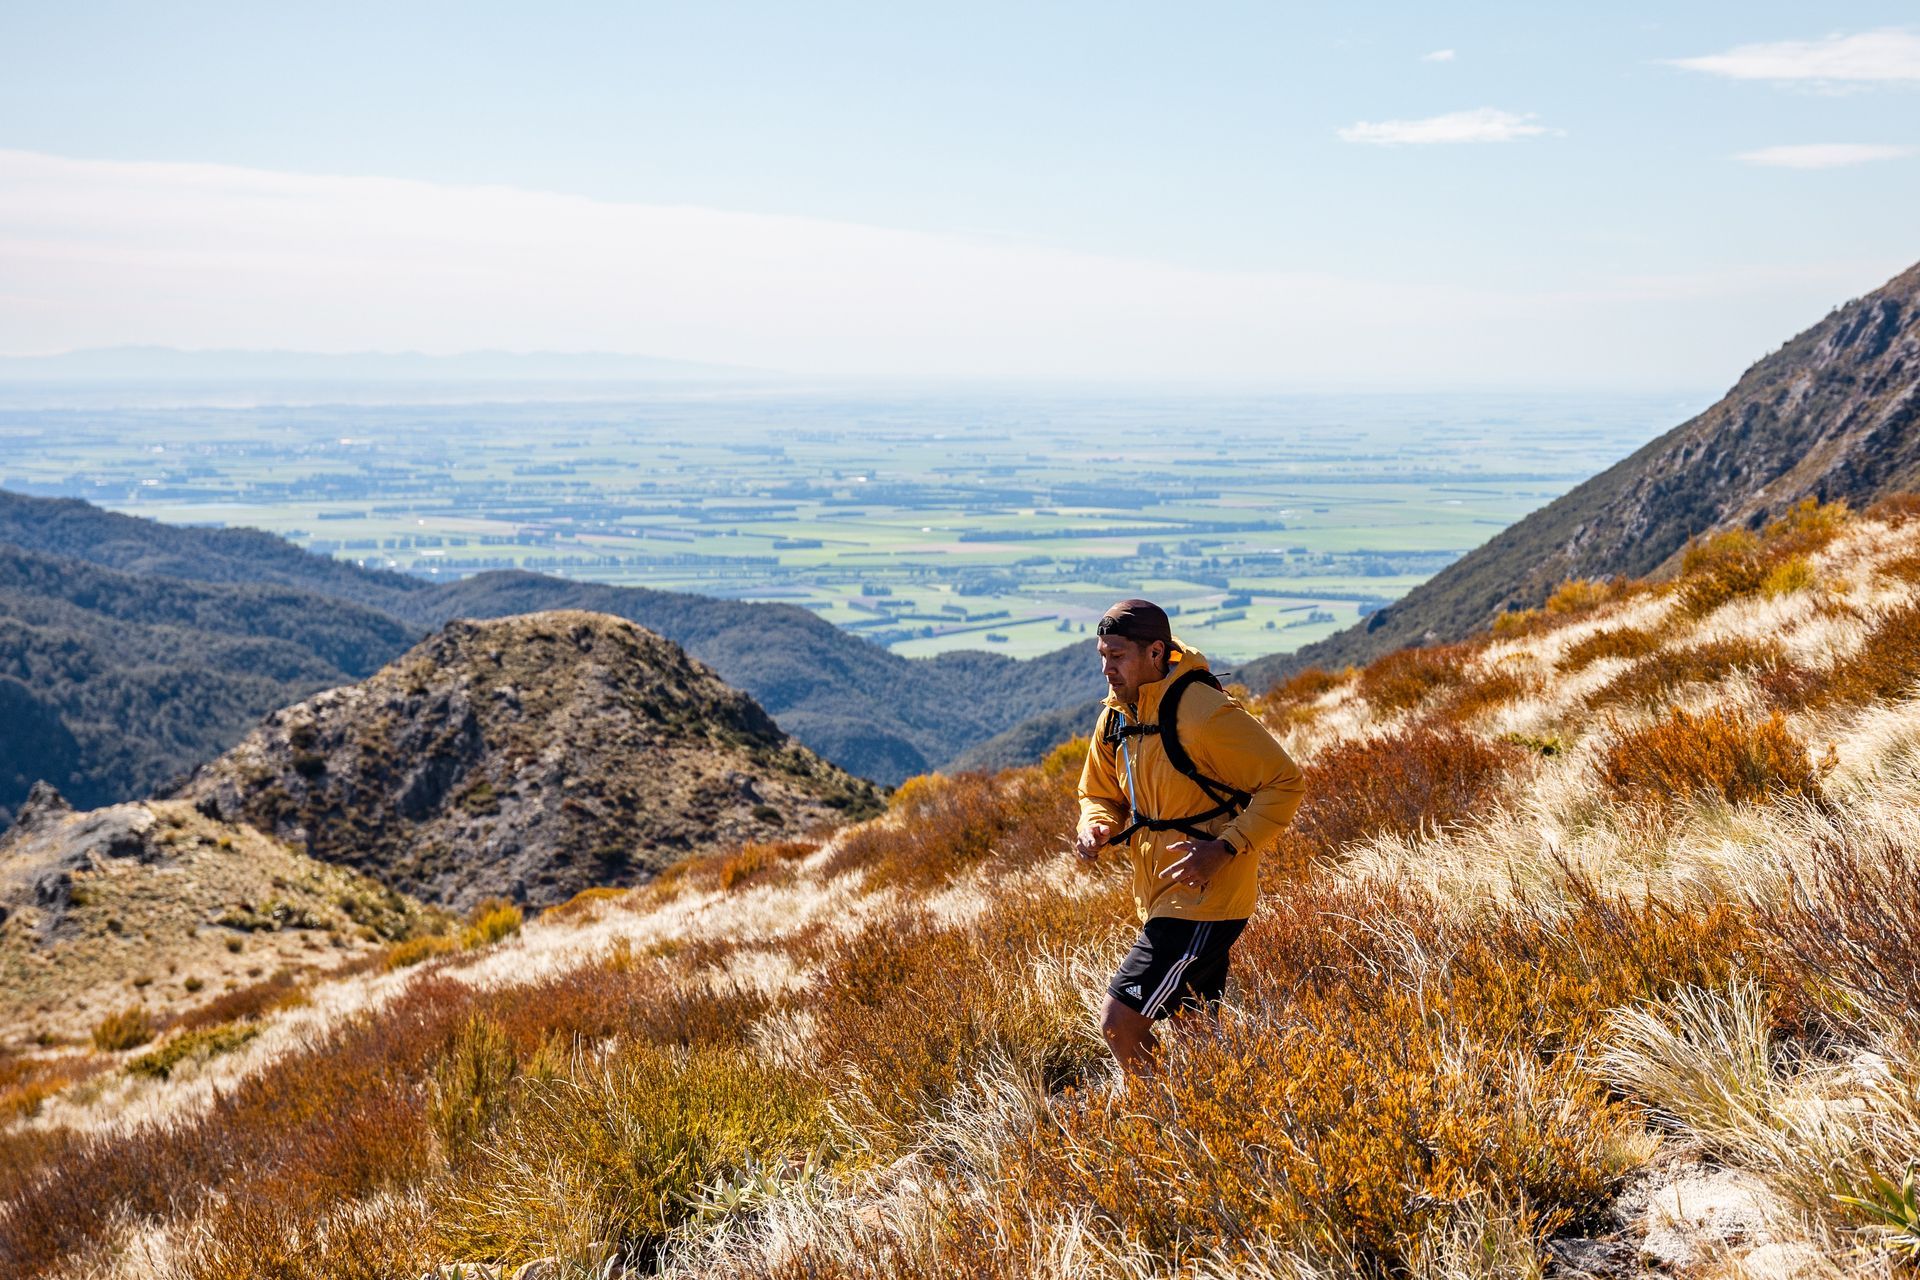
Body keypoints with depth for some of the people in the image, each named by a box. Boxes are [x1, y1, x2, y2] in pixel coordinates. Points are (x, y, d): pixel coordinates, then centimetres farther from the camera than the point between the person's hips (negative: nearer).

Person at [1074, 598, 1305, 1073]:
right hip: (1161, 898, 9)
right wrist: (1096, 828, -7)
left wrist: (1227, 848, -25)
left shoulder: (1203, 714, -20)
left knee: (1119, 1023, -13)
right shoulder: (1115, 718, 5)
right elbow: (1101, 796, 17)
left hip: (1203, 897, -9)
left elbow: (1285, 781, -17)